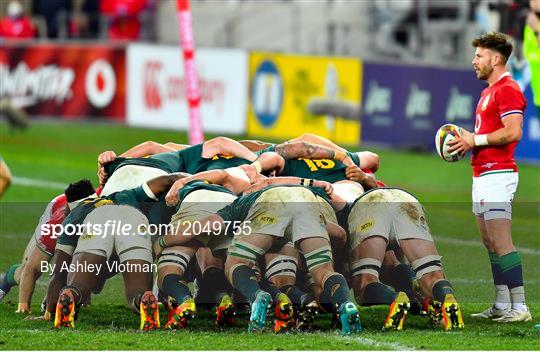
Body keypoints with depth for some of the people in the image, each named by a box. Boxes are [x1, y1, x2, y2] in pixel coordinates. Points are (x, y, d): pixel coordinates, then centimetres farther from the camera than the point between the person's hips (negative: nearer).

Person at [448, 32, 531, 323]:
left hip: (497, 175, -11)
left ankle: (519, 307, -14)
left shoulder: (507, 89, -12)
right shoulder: (489, 91, 21)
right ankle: (501, 305, 13)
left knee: (501, 243, -13)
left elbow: (513, 132, -22)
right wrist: (469, 140, 10)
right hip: (482, 175, 11)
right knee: (491, 243, 10)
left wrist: (475, 139, -14)